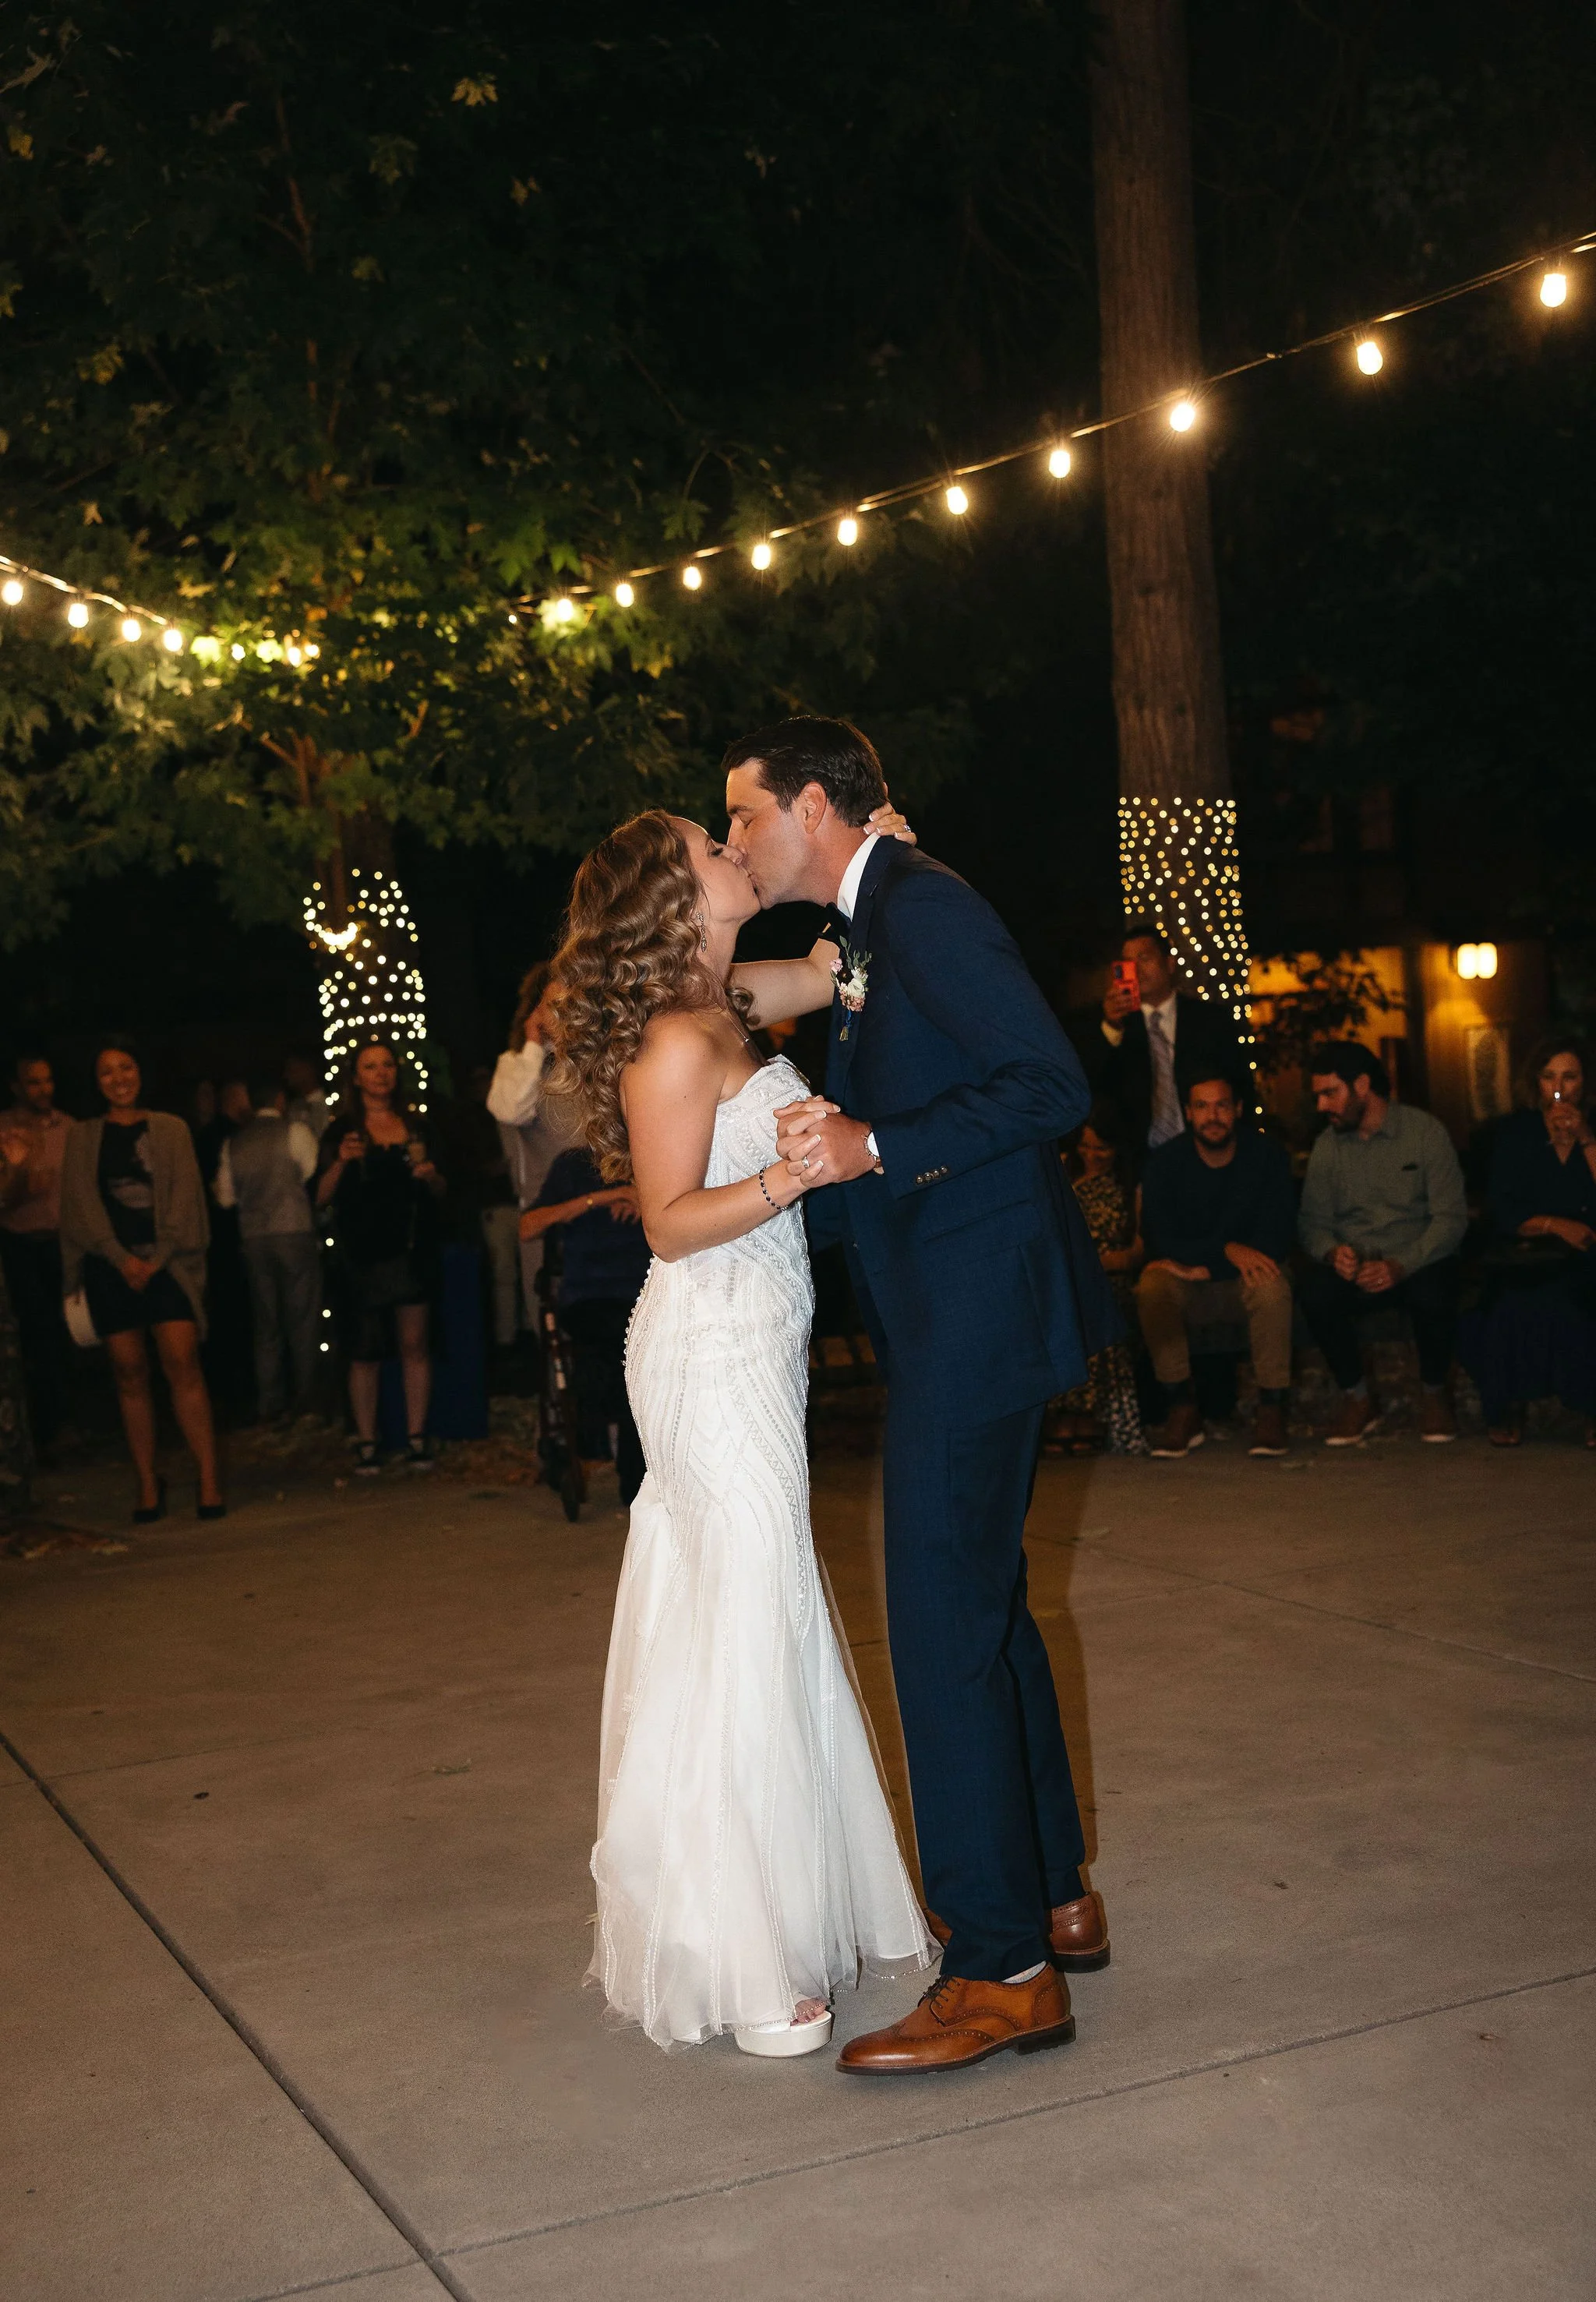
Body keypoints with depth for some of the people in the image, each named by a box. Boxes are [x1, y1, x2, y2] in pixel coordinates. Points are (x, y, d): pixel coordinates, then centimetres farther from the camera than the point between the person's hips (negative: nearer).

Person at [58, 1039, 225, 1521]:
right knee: (130, 1373, 0)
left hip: (165, 1261, -1)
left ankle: (208, 1481, -12)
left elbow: (184, 1197, 2)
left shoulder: (170, 1130, 9)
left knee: (181, 1364, -12)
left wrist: (157, 1259, -9)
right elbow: (82, 1202, 2)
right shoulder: (83, 1137, 11)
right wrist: (122, 1258, -10)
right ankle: (148, 1485, 4)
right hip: (111, 1266, 1)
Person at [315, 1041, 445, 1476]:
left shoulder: (416, 1125, 12)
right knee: (365, 1353, -1)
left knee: (414, 1344, -2)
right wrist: (340, 1163, -16)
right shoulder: (342, 1130, 5)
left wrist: (430, 1174, -5)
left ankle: (416, 1439, 4)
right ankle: (366, 1445, 4)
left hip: (411, 1250, 2)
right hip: (361, 1254, -1)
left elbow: (439, 1192, 16)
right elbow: (321, 1198, 0)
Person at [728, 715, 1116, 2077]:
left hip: (977, 1317, -11)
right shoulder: (868, 930, 17)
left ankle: (1003, 1970, 1)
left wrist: (875, 1148, -24)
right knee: (983, 1605, 17)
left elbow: (1052, 1085, -21)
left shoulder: (921, 906, -14)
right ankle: (1053, 1900, 30)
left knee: (945, 1622, -7)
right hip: (954, 1315, 11)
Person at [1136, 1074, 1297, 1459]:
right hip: (1189, 1283, 1)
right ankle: (1183, 1409, -23)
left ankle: (1272, 1407, -23)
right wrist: (1227, 1250, -26)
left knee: (1271, 1286, -35)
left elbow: (1279, 1236, -12)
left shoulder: (1266, 1154, -6)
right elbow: (1158, 1238, -13)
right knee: (1152, 1286, -32)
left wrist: (1203, 1264, -20)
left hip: (1243, 1281, 0)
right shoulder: (1165, 1163, -6)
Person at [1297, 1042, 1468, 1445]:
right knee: (1314, 1291, -31)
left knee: (1433, 1293, -37)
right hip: (1353, 1264, 3)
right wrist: (1332, 1252, -19)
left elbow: (1451, 1217, -11)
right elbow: (1312, 1221, 6)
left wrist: (1401, 1266, -26)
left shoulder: (1425, 1132, -4)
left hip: (1416, 1262, -2)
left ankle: (1434, 1393, -6)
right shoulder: (1327, 1146, 8)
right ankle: (1358, 1398, -8)